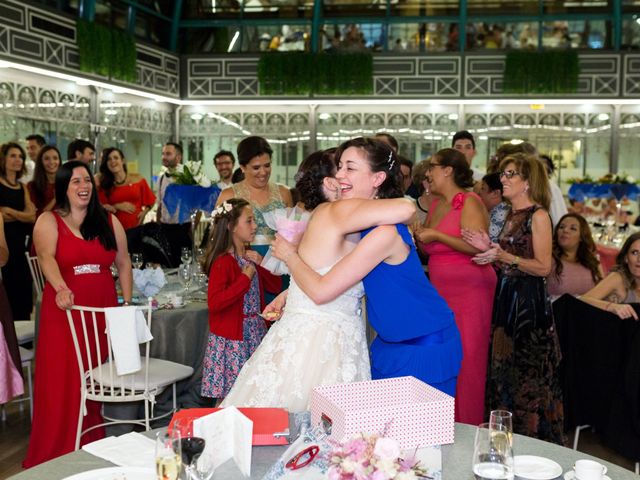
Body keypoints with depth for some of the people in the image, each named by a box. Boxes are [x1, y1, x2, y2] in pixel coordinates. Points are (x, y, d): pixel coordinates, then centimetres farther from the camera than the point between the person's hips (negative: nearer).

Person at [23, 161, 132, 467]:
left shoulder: (109, 221, 11)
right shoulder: (49, 221, 1)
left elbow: (123, 262, 16)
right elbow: (46, 257, -17)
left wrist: (127, 302, 9)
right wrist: (60, 288, -36)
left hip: (103, 310, 3)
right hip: (64, 311, -3)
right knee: (62, 383, -2)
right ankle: (54, 456, 8)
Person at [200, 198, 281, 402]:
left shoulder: (251, 258, 11)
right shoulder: (223, 262, -15)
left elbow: (276, 286, 14)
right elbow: (215, 303, -27)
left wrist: (261, 264, -1)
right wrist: (245, 278, -22)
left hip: (255, 335, 8)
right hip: (231, 339, -7)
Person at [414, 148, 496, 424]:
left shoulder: (469, 203, -9)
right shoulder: (435, 203, 15)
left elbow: (478, 246, -21)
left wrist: (436, 235, -16)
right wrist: (416, 236, 4)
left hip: (468, 290, -7)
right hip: (440, 290, 7)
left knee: (465, 360, -5)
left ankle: (467, 429, 6)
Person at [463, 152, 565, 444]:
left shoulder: (538, 216, -10)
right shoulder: (511, 216, 15)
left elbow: (543, 267, -15)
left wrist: (503, 256, -23)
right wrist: (489, 248, 2)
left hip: (528, 302, -8)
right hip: (506, 299, 8)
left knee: (528, 374, -1)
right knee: (502, 368, 12)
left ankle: (534, 438, 13)